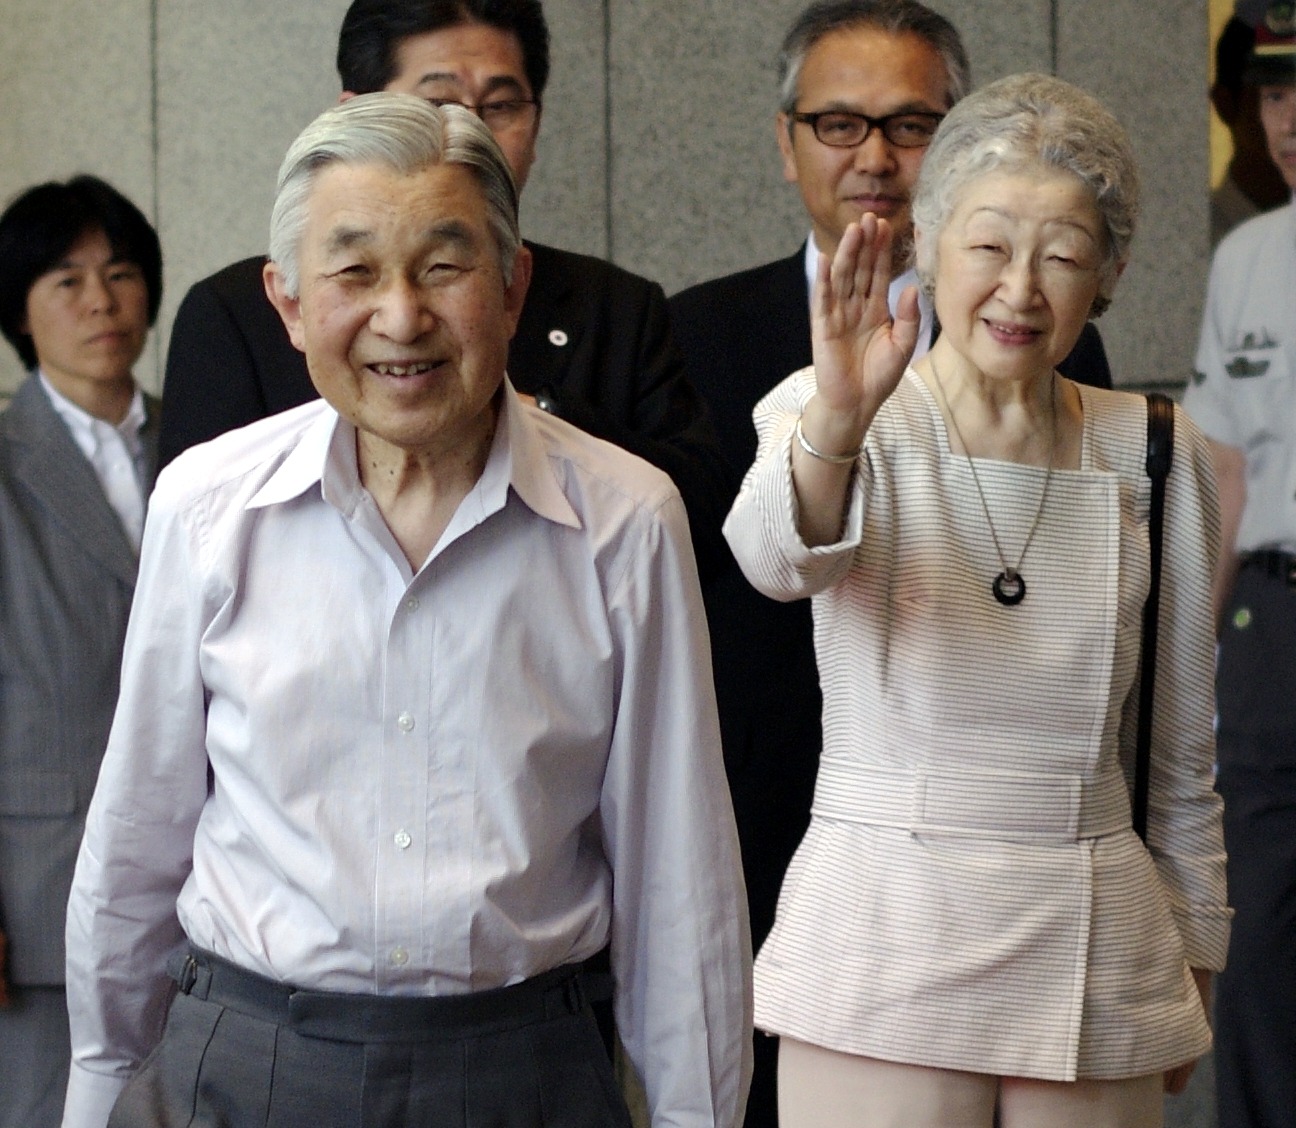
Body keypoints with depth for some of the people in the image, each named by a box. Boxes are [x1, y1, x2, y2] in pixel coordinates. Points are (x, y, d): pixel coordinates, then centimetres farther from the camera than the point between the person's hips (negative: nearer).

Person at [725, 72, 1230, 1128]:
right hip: (883, 945, -3)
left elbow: (1181, 748, 13)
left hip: (1097, 960, 3)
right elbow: (778, 558, -28)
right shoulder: (828, 417, -4)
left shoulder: (1159, 454, 5)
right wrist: (834, 426, -46)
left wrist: (1195, 956, 16)